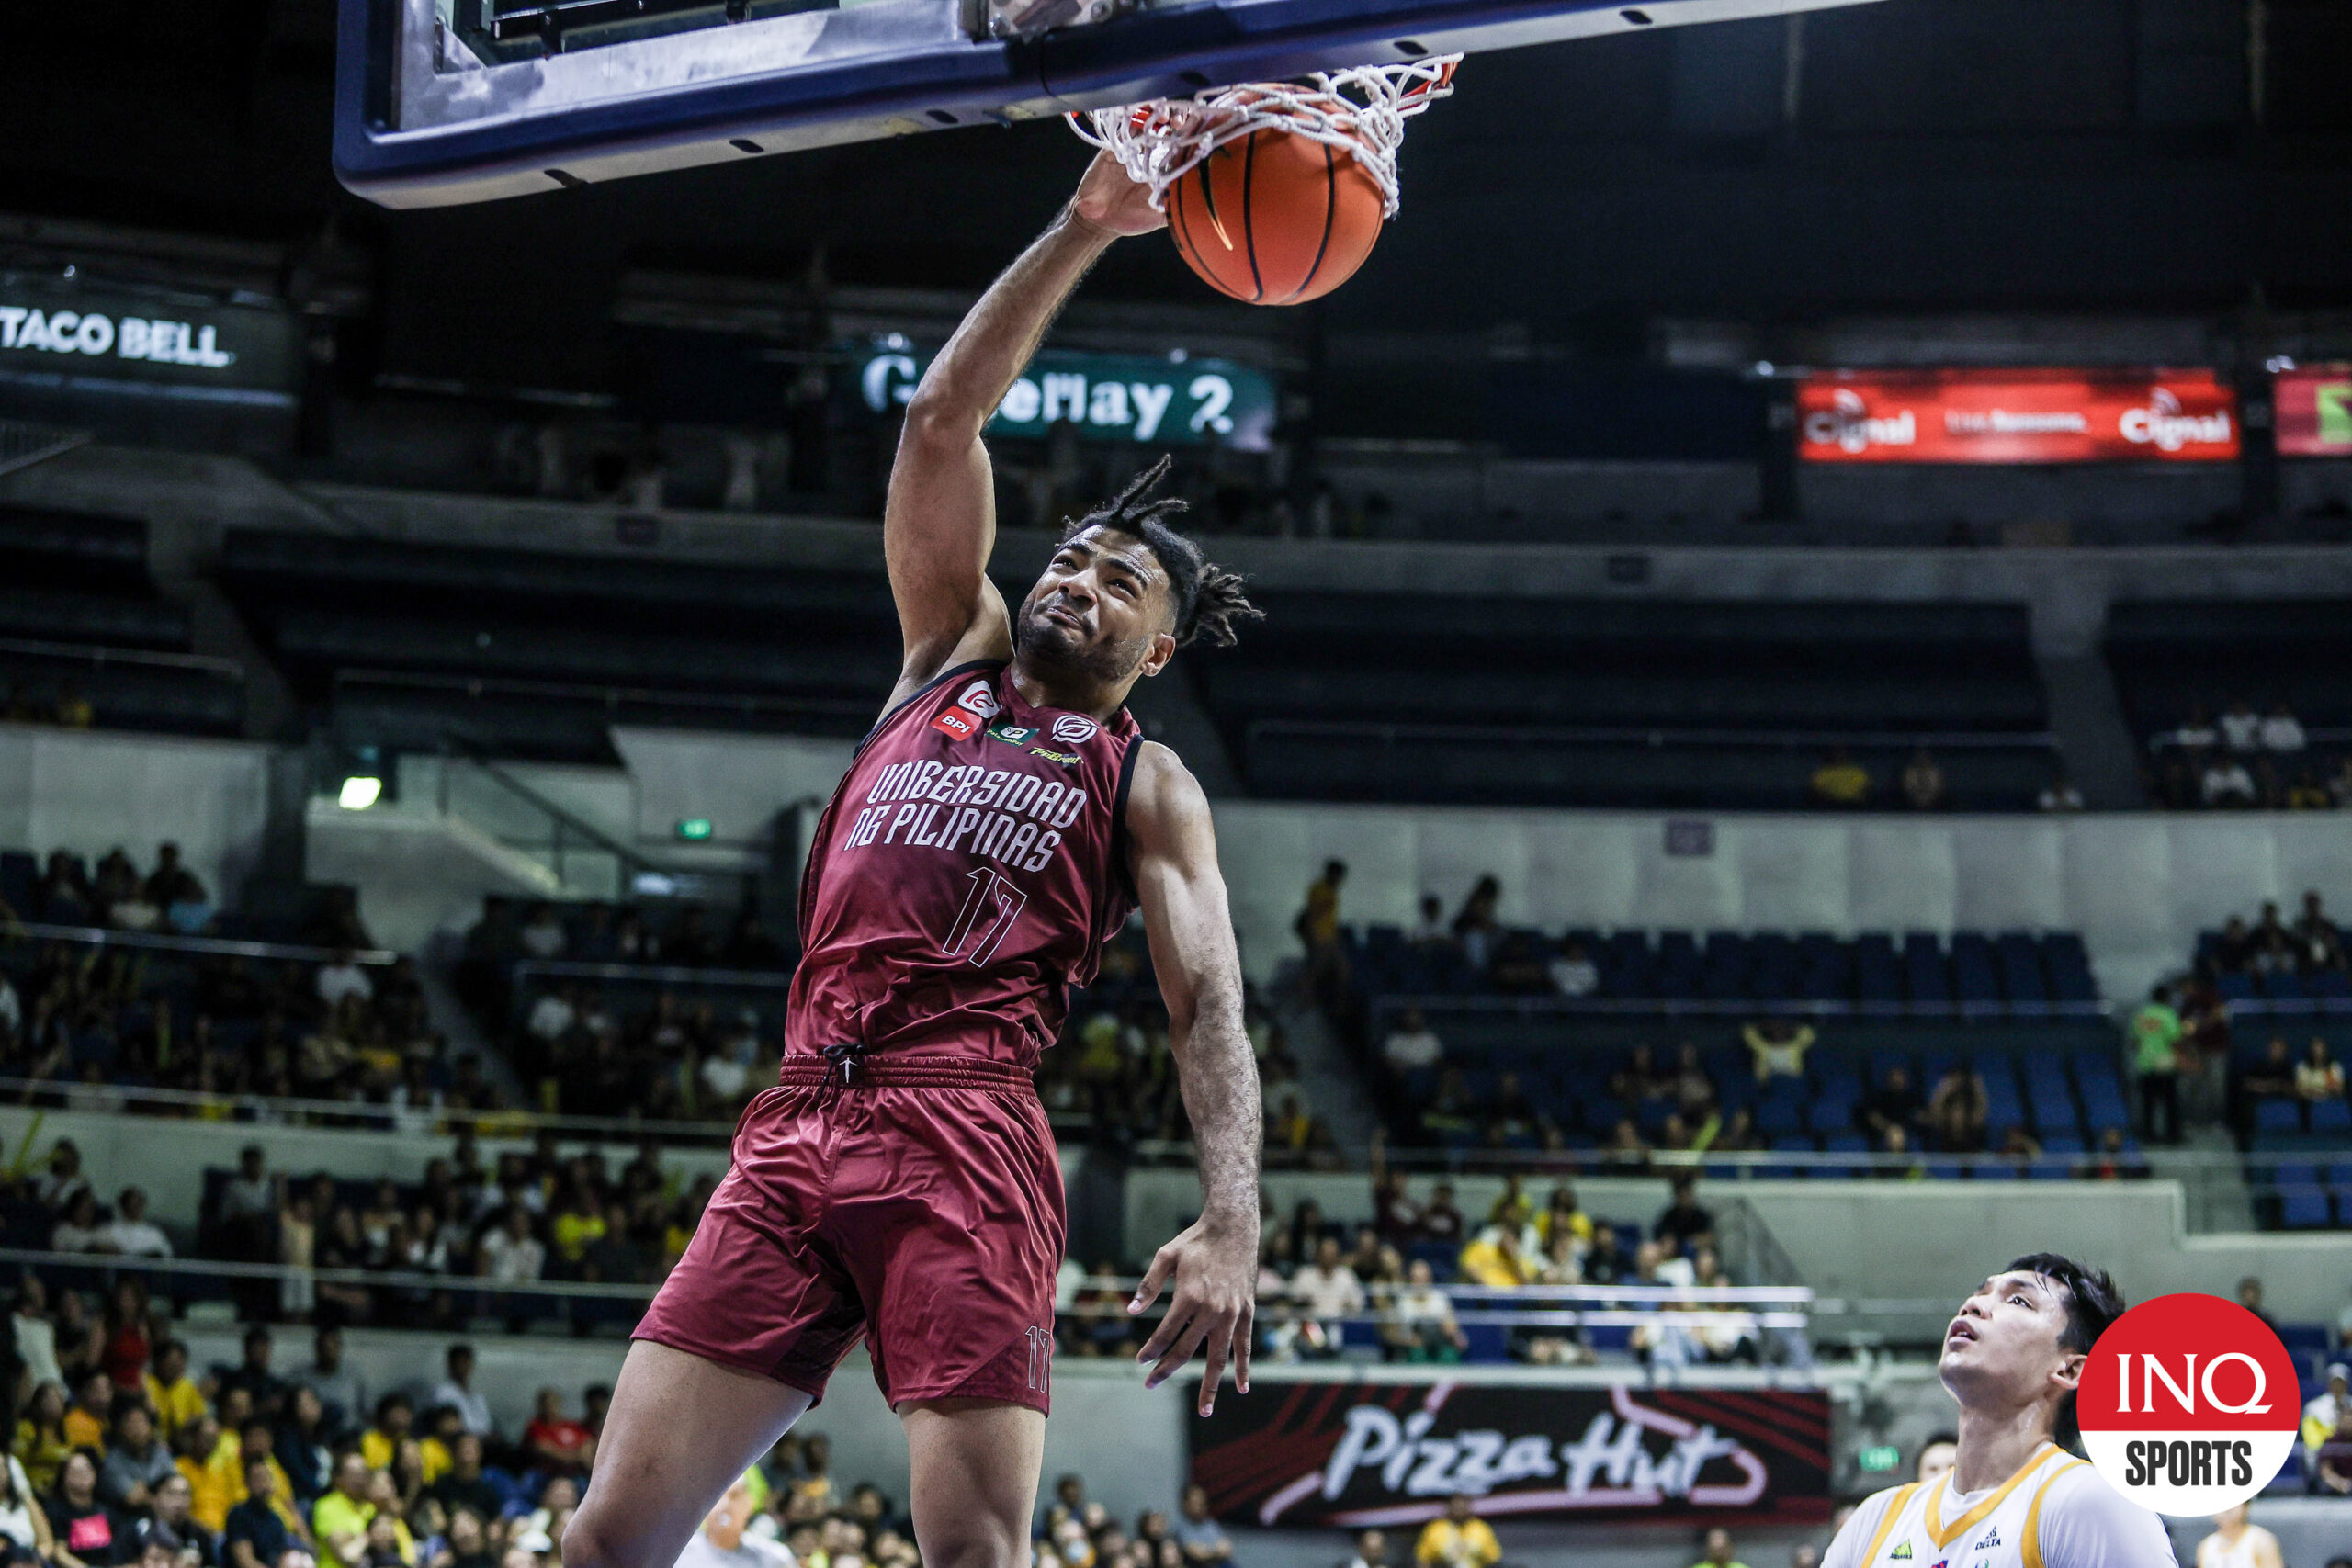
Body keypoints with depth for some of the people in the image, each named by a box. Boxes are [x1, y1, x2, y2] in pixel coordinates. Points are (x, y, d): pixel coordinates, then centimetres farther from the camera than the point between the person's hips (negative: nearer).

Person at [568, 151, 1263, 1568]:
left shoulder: (1148, 786, 15)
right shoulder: (954, 654, 26)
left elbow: (1208, 1005, 1)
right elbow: (945, 417, 17)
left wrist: (1233, 1220, -17)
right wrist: (1086, 228, 11)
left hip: (967, 1139, -3)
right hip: (798, 1127, 3)